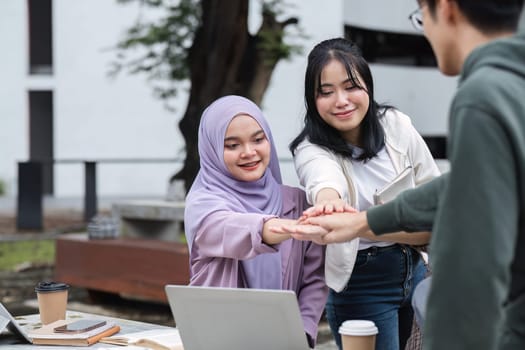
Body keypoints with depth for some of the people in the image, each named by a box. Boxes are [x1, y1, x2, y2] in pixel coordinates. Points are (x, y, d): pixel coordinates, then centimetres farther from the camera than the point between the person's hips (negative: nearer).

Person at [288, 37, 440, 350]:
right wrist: (329, 202, -63)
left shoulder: (396, 125, -5)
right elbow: (324, 181, -40)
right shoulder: (311, 150, -15)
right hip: (361, 285, -4)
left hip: (414, 268, 4)